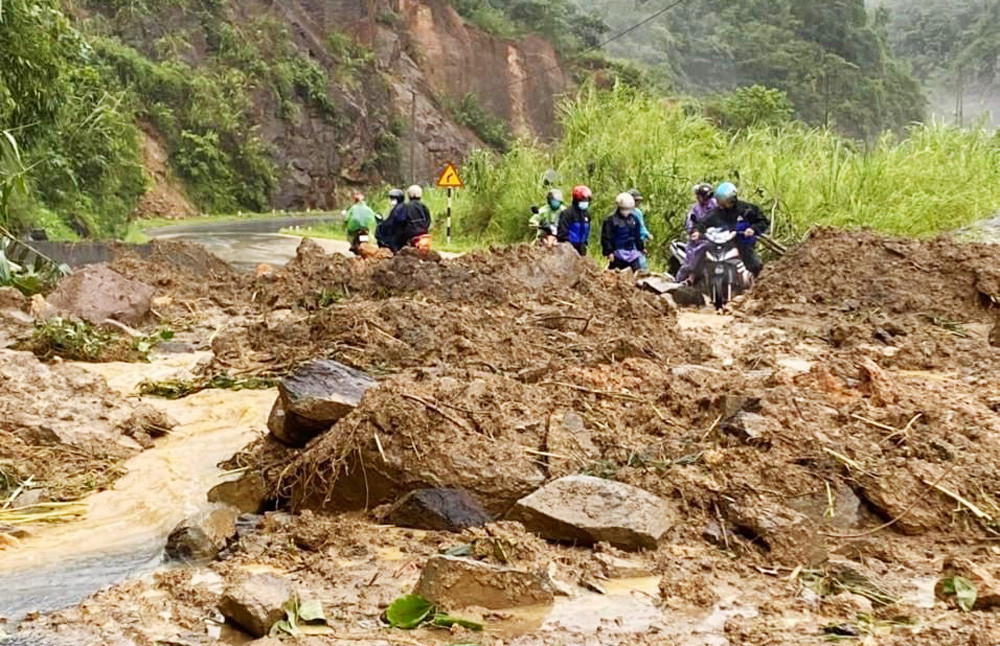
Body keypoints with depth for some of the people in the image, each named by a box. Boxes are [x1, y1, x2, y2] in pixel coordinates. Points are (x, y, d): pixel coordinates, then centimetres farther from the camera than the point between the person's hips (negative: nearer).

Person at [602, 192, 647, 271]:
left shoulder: (633, 219, 12)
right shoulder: (611, 220, -8)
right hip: (618, 252, -5)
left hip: (632, 252, 5)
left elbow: (638, 236, 22)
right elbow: (606, 238, -10)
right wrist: (609, 252, -15)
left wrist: (641, 248, 21)